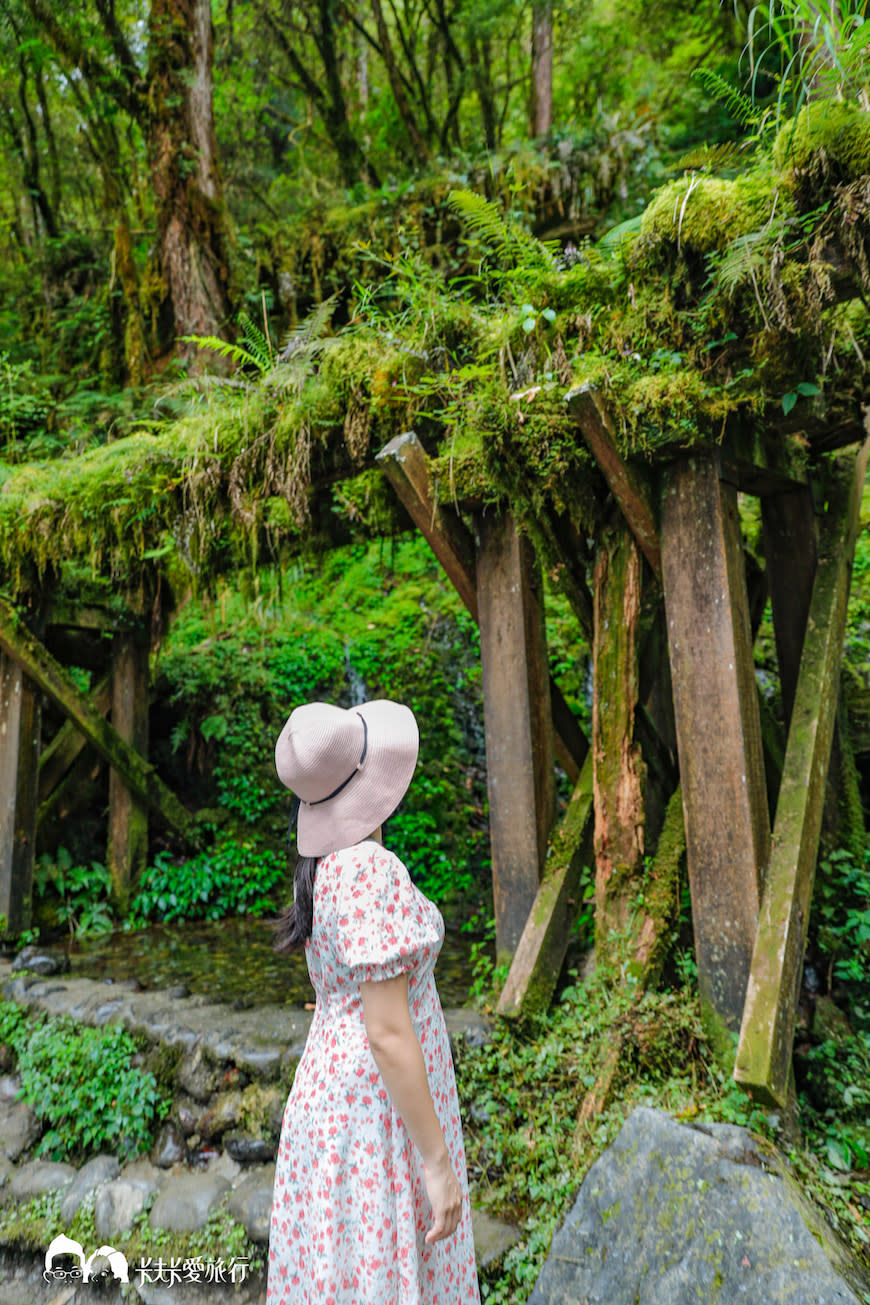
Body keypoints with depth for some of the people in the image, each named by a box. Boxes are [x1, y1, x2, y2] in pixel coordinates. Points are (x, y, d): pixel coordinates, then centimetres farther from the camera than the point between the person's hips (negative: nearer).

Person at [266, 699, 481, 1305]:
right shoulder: (369, 872, -24)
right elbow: (388, 1032, -24)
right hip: (382, 1123, -9)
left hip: (340, 1099, 9)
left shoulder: (328, 868, 5)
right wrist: (436, 1161, -16)